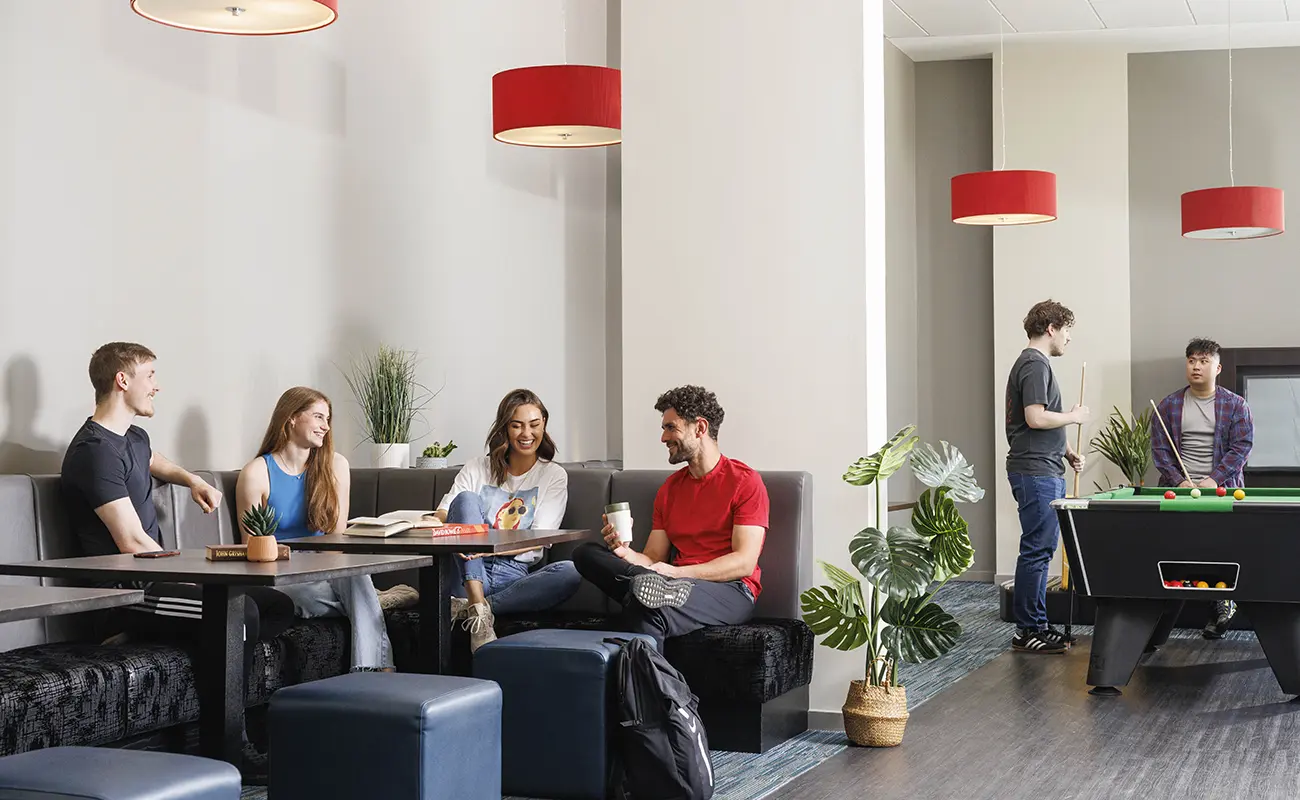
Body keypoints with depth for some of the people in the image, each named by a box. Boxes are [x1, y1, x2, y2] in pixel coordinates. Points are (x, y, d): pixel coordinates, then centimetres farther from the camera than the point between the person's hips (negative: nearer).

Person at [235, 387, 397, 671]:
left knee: (355, 574, -36)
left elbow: (338, 538, 9)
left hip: (324, 571, 3)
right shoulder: (256, 473, -3)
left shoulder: (335, 466, 8)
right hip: (278, 581, -3)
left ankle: (375, 672, -46)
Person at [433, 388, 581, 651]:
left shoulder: (553, 475, 9)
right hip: (469, 572, 0)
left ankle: (468, 606, -29)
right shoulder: (477, 469, 12)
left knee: (571, 573, -29)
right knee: (466, 498, -22)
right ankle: (478, 605, -35)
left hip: (515, 575, 0)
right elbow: (441, 516, 2)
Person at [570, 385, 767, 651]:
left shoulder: (745, 482, 0)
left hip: (730, 591, -7)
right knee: (586, 553, -14)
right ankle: (649, 586, -33)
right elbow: (653, 558, 16)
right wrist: (626, 553, -7)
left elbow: (744, 563, -9)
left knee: (645, 611, -39)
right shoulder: (670, 488, 22)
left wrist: (675, 573, -19)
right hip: (680, 586, 7)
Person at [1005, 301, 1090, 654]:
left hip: (1044, 470, 11)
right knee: (1037, 549, -7)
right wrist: (1074, 416, -8)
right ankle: (1027, 631, -2)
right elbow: (1035, 418, -23)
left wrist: (1067, 451, 15)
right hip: (1035, 473, -11)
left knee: (1040, 548, 13)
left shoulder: (1033, 363, 20)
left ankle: (1036, 624, 19)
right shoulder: (1035, 364, -13)